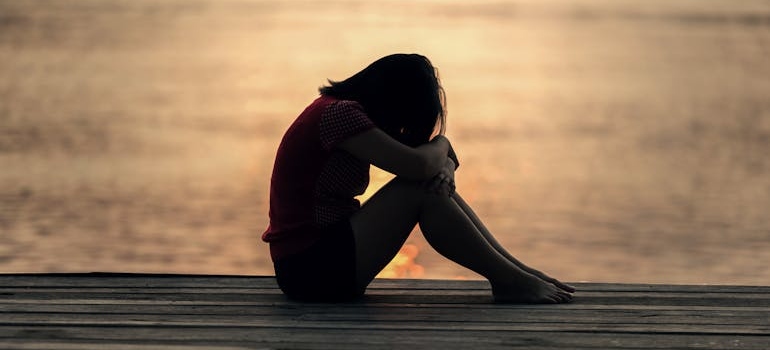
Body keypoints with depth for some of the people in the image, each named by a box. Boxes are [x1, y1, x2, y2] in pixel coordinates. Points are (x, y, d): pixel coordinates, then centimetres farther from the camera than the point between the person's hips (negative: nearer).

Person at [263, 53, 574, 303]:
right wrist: (441, 144, -2)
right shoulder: (339, 112, -16)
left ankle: (515, 269, 0)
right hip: (308, 266, -10)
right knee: (419, 189, -17)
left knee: (436, 182, 2)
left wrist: (443, 166, -10)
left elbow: (430, 167, 15)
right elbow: (417, 165, -24)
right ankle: (509, 281, -10)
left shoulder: (342, 110, 14)